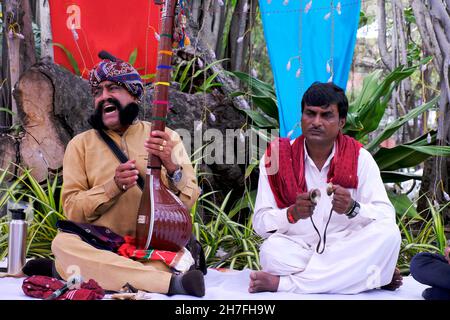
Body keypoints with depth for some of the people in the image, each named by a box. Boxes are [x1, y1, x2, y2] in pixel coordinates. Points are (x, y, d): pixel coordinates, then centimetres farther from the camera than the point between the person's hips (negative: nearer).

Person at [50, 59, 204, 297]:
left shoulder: (165, 137, 10)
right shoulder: (81, 144, 10)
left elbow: (189, 200, 3)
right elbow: (72, 209, 2)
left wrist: (171, 167, -17)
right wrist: (113, 186, -15)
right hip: (100, 247, 2)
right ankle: (171, 283, -38)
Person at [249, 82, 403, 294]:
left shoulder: (359, 158, 2)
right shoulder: (276, 158, 1)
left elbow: (387, 217, -4)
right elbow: (260, 222, -4)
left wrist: (352, 208, -25)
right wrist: (293, 213, -25)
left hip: (347, 250, 2)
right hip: (296, 251, -1)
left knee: (388, 234, -27)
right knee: (272, 250, -33)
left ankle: (282, 282, -25)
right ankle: (373, 277, -23)